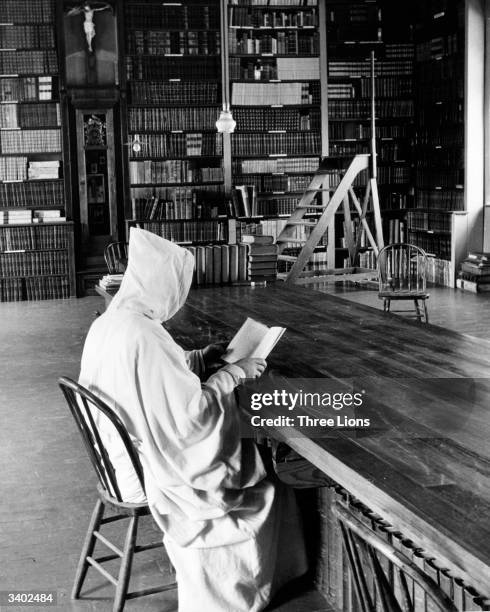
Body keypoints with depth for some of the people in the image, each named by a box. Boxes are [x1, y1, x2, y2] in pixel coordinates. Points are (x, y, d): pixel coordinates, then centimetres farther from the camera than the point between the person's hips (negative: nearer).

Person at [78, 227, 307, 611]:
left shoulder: (107, 324, 0)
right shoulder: (144, 336, -30)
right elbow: (190, 416, -28)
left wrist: (202, 358, 12)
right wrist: (232, 374, -16)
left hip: (120, 456, 9)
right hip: (149, 471, -9)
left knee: (250, 455, 18)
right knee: (260, 485, 8)